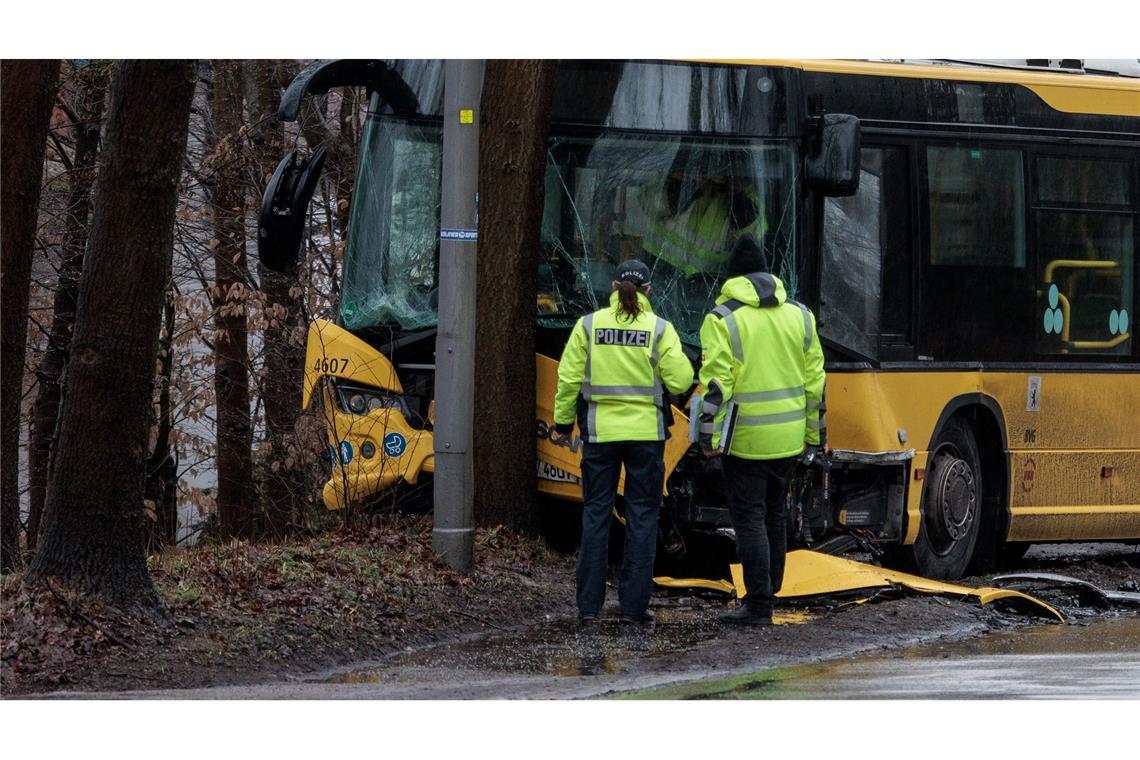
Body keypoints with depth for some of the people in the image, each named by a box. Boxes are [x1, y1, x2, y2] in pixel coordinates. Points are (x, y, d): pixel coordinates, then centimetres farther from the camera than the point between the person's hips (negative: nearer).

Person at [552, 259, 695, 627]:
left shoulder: (589, 325, 0)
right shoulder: (659, 328, -4)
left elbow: (569, 377, -1)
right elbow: (680, 380, -7)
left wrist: (563, 422, 9)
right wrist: (680, 360, 14)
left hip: (600, 431, 1)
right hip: (646, 431, -1)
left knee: (595, 513, 7)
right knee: (642, 515, 6)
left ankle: (589, 605, 5)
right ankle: (634, 604, 4)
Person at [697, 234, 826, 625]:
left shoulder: (723, 319, -9)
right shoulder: (799, 315, 8)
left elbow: (717, 383, -15)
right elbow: (814, 380, 10)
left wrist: (709, 436, -11)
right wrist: (813, 435, 17)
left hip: (746, 440, -5)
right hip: (788, 439, 5)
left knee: (749, 518, -2)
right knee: (773, 514, 18)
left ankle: (758, 604, -5)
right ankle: (768, 593, 25)